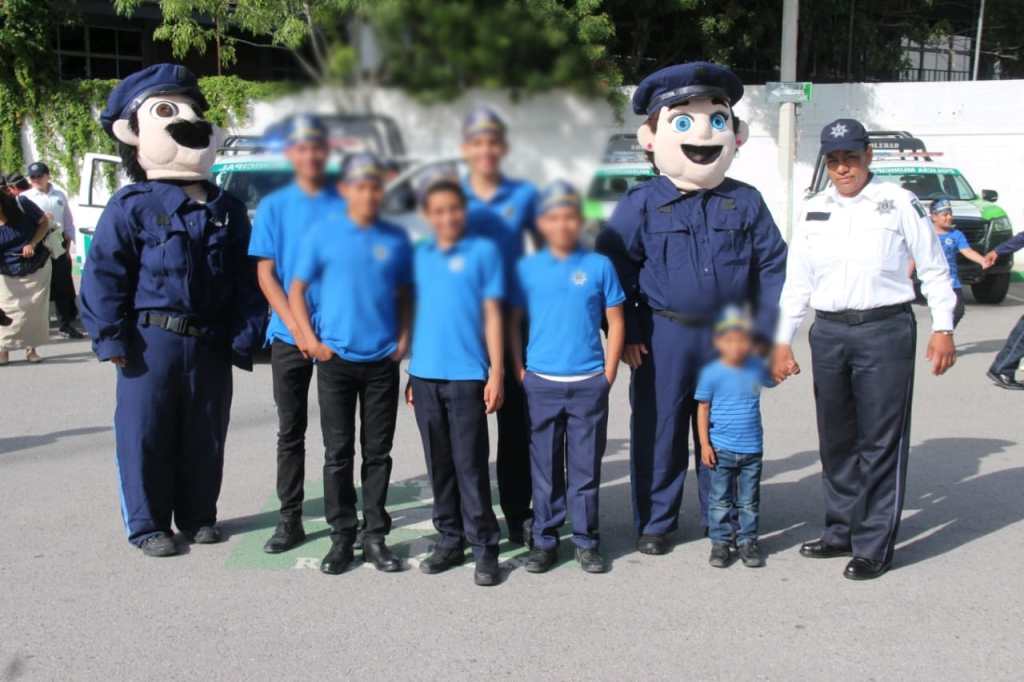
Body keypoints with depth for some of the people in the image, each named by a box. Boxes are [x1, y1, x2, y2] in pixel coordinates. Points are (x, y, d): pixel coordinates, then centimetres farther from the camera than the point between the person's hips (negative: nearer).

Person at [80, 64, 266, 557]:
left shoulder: (227, 209, 7)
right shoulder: (132, 206, -5)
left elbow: (246, 277, 8)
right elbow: (104, 272, -7)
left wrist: (244, 335, 1)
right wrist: (110, 336, -11)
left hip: (210, 343, 4)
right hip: (151, 340, -4)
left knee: (205, 436, 12)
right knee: (146, 435, 3)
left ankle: (197, 516, 27)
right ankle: (148, 524, 16)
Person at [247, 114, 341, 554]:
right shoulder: (274, 207, 4)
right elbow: (266, 274, 1)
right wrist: (295, 325, -12)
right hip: (289, 335, 1)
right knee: (291, 430, 6)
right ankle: (289, 519, 12)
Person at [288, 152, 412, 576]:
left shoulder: (396, 239, 5)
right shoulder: (323, 234, -1)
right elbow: (296, 291, 2)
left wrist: (403, 339, 0)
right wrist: (311, 339, -7)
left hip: (383, 362, 2)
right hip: (336, 360, -1)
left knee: (378, 452, 7)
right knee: (338, 452, 4)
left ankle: (375, 536, 16)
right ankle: (342, 536, 14)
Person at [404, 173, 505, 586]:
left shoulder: (483, 251, -1)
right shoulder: (421, 256, 12)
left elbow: (492, 314, -2)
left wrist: (496, 372, -7)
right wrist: (411, 374, 15)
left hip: (467, 376, -5)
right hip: (425, 376, 5)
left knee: (470, 465, -3)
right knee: (439, 465, 12)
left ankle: (484, 547, 6)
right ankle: (450, 539, 23)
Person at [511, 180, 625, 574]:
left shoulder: (599, 266, 1)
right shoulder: (527, 268, 3)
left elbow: (615, 321, 5)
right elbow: (514, 322, 8)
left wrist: (608, 373, 0)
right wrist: (520, 372, 1)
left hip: (589, 384, 0)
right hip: (541, 384, 1)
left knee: (586, 467, 6)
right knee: (544, 468, 7)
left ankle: (586, 541, 18)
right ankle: (545, 540, 19)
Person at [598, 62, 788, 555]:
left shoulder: (745, 203, 2)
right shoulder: (641, 204, -4)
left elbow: (773, 265, 7)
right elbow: (611, 265, -3)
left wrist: (764, 329, 2)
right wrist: (627, 334, -6)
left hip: (728, 339, 2)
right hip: (663, 339, -2)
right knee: (658, 433, 7)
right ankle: (655, 522, 21)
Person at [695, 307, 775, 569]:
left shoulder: (756, 367, 0)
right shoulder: (711, 373, -9)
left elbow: (771, 382, 24)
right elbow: (703, 409, -5)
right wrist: (704, 444, -8)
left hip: (752, 448, 3)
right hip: (721, 448, -2)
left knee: (749, 500, 11)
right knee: (720, 498, 7)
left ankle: (747, 540, 23)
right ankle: (720, 542, 18)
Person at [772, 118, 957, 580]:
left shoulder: (899, 204, -1)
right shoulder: (813, 212, 10)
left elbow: (933, 269, 2)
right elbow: (796, 282, 13)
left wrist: (943, 328, -4)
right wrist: (782, 342, 10)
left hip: (885, 330, -4)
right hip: (829, 333, 5)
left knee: (881, 441, -2)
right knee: (836, 440, 12)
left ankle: (874, 546, 5)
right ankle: (841, 531, 25)